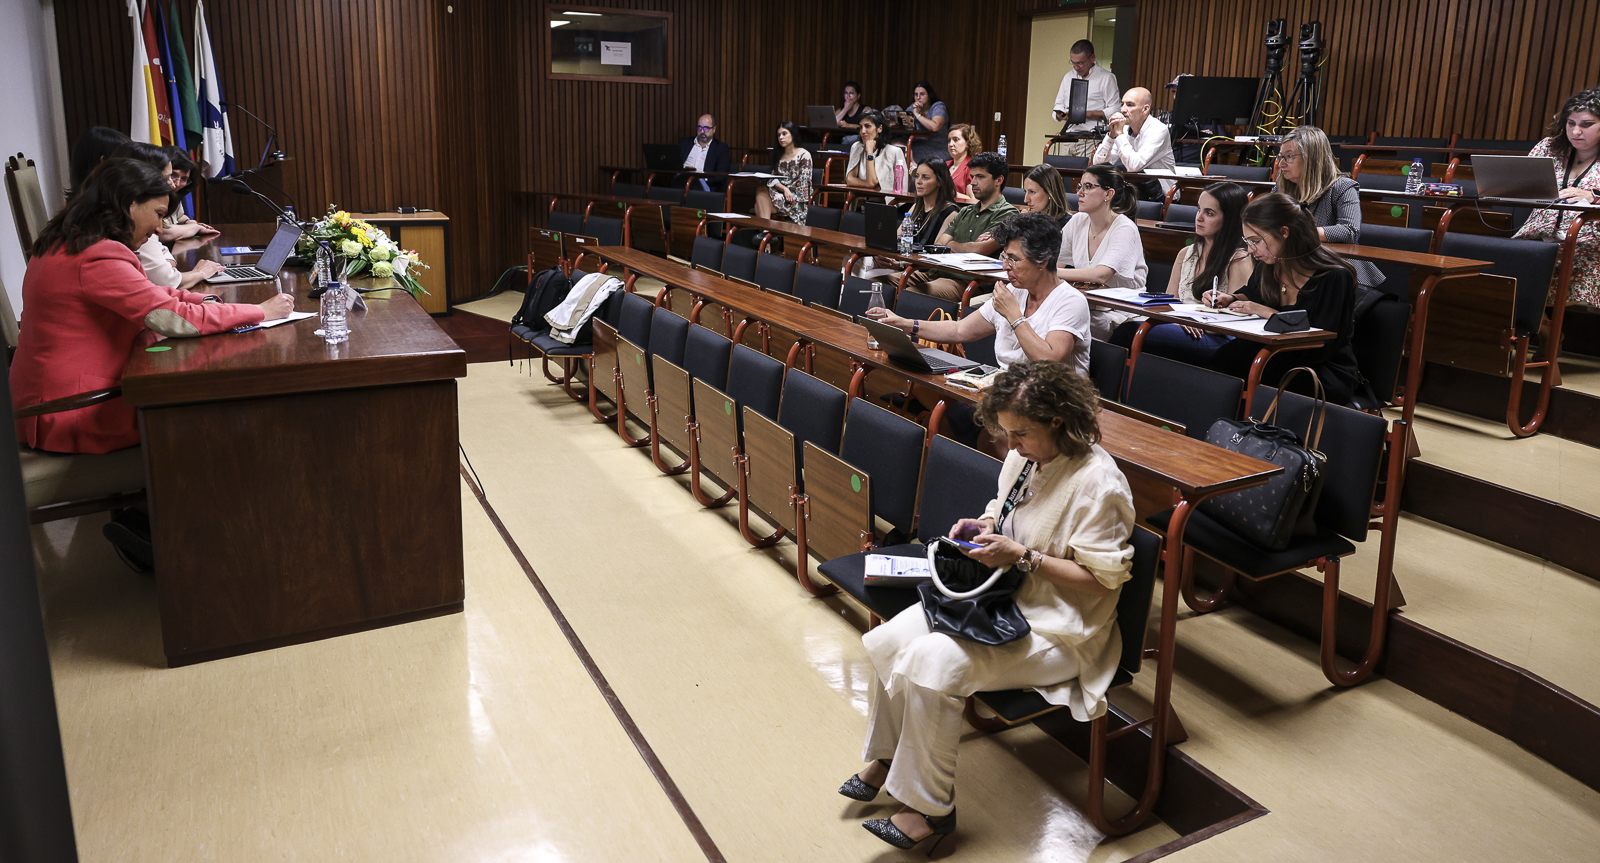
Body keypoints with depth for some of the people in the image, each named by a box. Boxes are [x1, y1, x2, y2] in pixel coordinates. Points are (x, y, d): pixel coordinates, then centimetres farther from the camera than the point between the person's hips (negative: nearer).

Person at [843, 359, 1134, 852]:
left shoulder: (1098, 484, -23)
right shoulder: (1024, 456, 3)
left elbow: (1101, 579, -21)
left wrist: (1022, 556, -24)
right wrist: (982, 526, -1)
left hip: (1056, 633, -8)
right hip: (999, 601, 9)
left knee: (932, 663, -26)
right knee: (889, 641, -7)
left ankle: (930, 809, -6)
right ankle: (884, 759, 16)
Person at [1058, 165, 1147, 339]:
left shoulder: (1125, 229, -14)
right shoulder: (1077, 222, 6)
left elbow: (1101, 275, -28)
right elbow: (1054, 264, 6)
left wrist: (1053, 272, -28)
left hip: (1119, 312, -5)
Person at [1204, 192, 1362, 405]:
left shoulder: (1334, 278, -15)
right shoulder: (1268, 267, 4)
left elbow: (1322, 346, -20)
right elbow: (1252, 294, 29)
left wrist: (1270, 314, -20)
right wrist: (1230, 299, 6)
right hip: (1281, 360, 6)